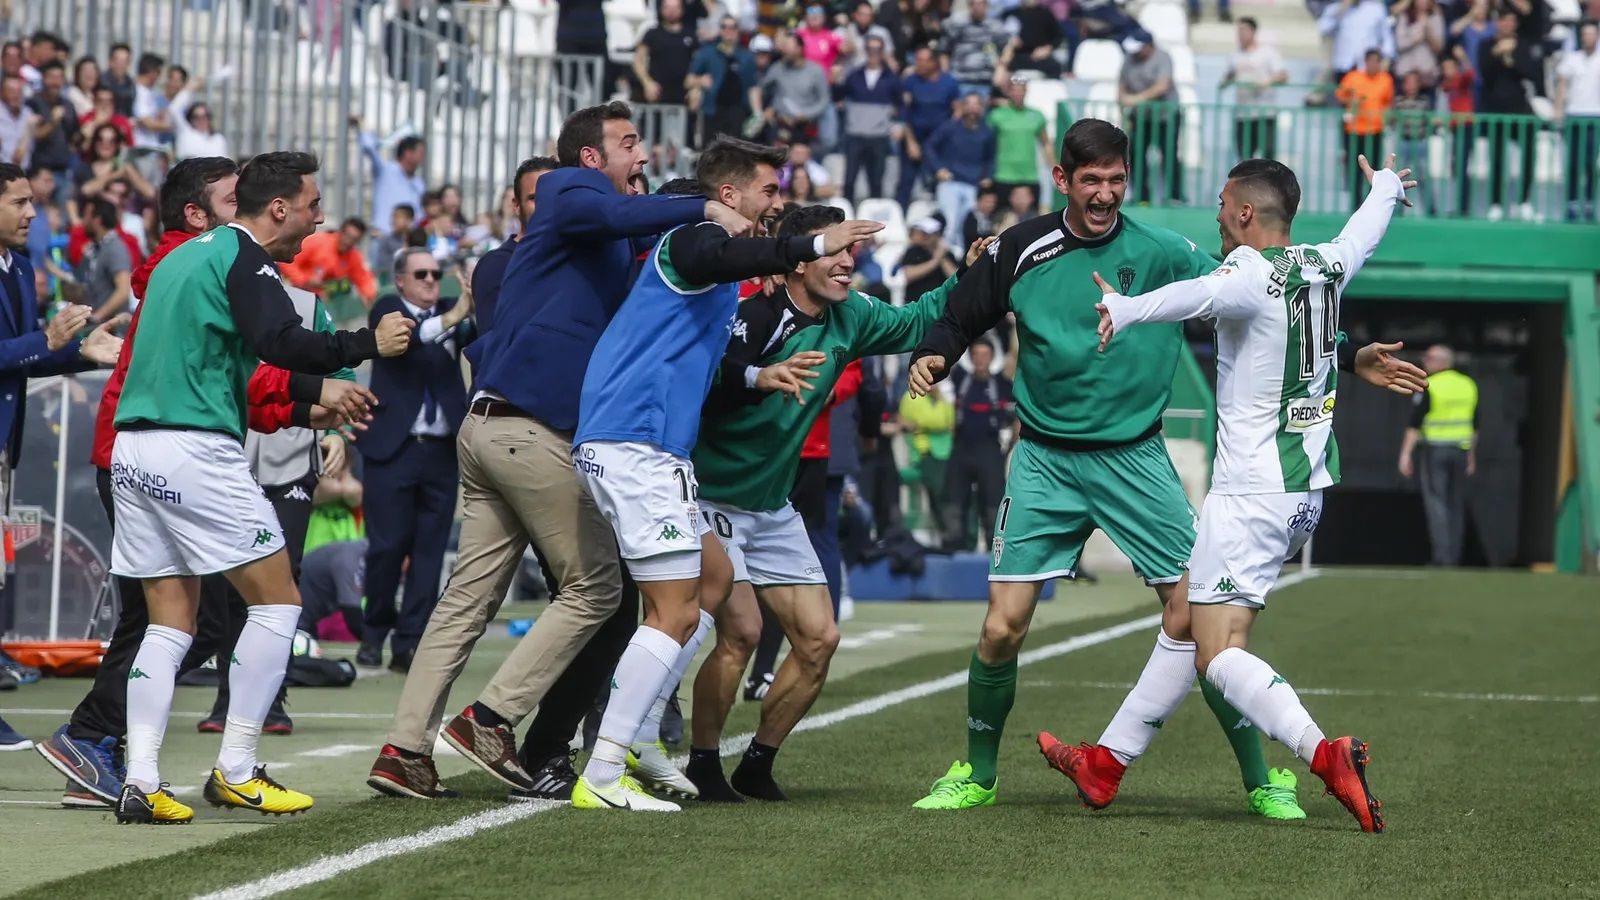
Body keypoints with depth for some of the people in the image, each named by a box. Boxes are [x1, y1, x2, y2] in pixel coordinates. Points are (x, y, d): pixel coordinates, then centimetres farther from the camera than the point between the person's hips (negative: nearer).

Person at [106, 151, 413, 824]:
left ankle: (140, 781, -2)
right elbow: (280, 342, -23)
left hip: (134, 448, 9)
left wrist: (315, 394, 31)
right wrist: (370, 344, -13)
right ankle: (236, 771, 1)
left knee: (169, 622, 8)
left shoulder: (188, 256, 22)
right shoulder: (245, 260, -7)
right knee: (277, 600, 1)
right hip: (195, 450, -9)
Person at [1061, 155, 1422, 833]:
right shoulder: (1327, 266, 8)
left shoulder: (1252, 271, -16)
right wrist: (1386, 187, 54)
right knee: (1188, 621, 17)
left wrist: (1127, 309, -57)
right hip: (1308, 490, 9)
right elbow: (1365, 234, 32)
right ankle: (1105, 764, 26)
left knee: (1218, 654, -12)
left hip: (1251, 492, -9)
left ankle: (1326, 755, -30)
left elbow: (1201, 294, -39)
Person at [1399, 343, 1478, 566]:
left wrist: (1406, 454, -9)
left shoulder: (1429, 387, -10)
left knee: (1436, 502, -5)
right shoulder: (1468, 385, 9)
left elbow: (1415, 423, -12)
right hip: (1461, 448, 6)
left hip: (1435, 449, -6)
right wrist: (1471, 456, 22)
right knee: (1456, 505, 11)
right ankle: (1454, 556, 11)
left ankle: (1443, 555, -15)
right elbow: (1474, 424, 15)